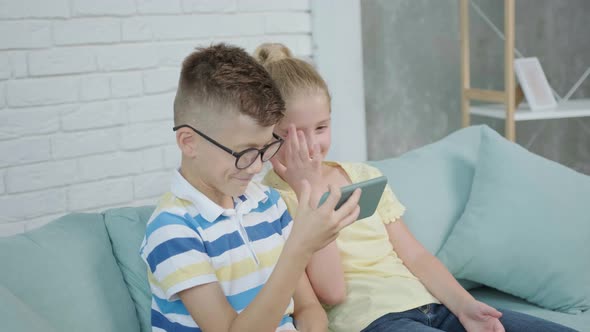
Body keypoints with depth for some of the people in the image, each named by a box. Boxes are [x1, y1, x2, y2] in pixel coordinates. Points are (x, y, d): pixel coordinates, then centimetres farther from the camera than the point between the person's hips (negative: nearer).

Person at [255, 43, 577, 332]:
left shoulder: (364, 176, 14)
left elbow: (414, 255, 11)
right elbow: (331, 291, -12)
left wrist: (464, 304, -6)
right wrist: (310, 191, -15)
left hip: (431, 302, 7)